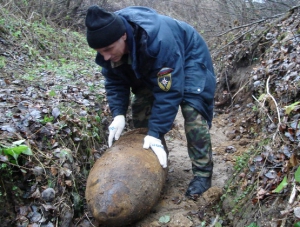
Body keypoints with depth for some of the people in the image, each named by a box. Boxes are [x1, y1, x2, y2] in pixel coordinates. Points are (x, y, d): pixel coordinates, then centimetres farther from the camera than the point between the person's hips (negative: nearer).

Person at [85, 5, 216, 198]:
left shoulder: (158, 40, -44)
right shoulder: (109, 42, -23)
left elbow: (168, 91, -39)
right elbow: (115, 82, -11)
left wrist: (156, 133, -38)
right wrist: (119, 114, -26)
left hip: (189, 56, -6)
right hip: (150, 65, 6)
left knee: (192, 109, -23)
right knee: (140, 107, -4)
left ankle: (203, 173, -11)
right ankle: (154, 159, 15)